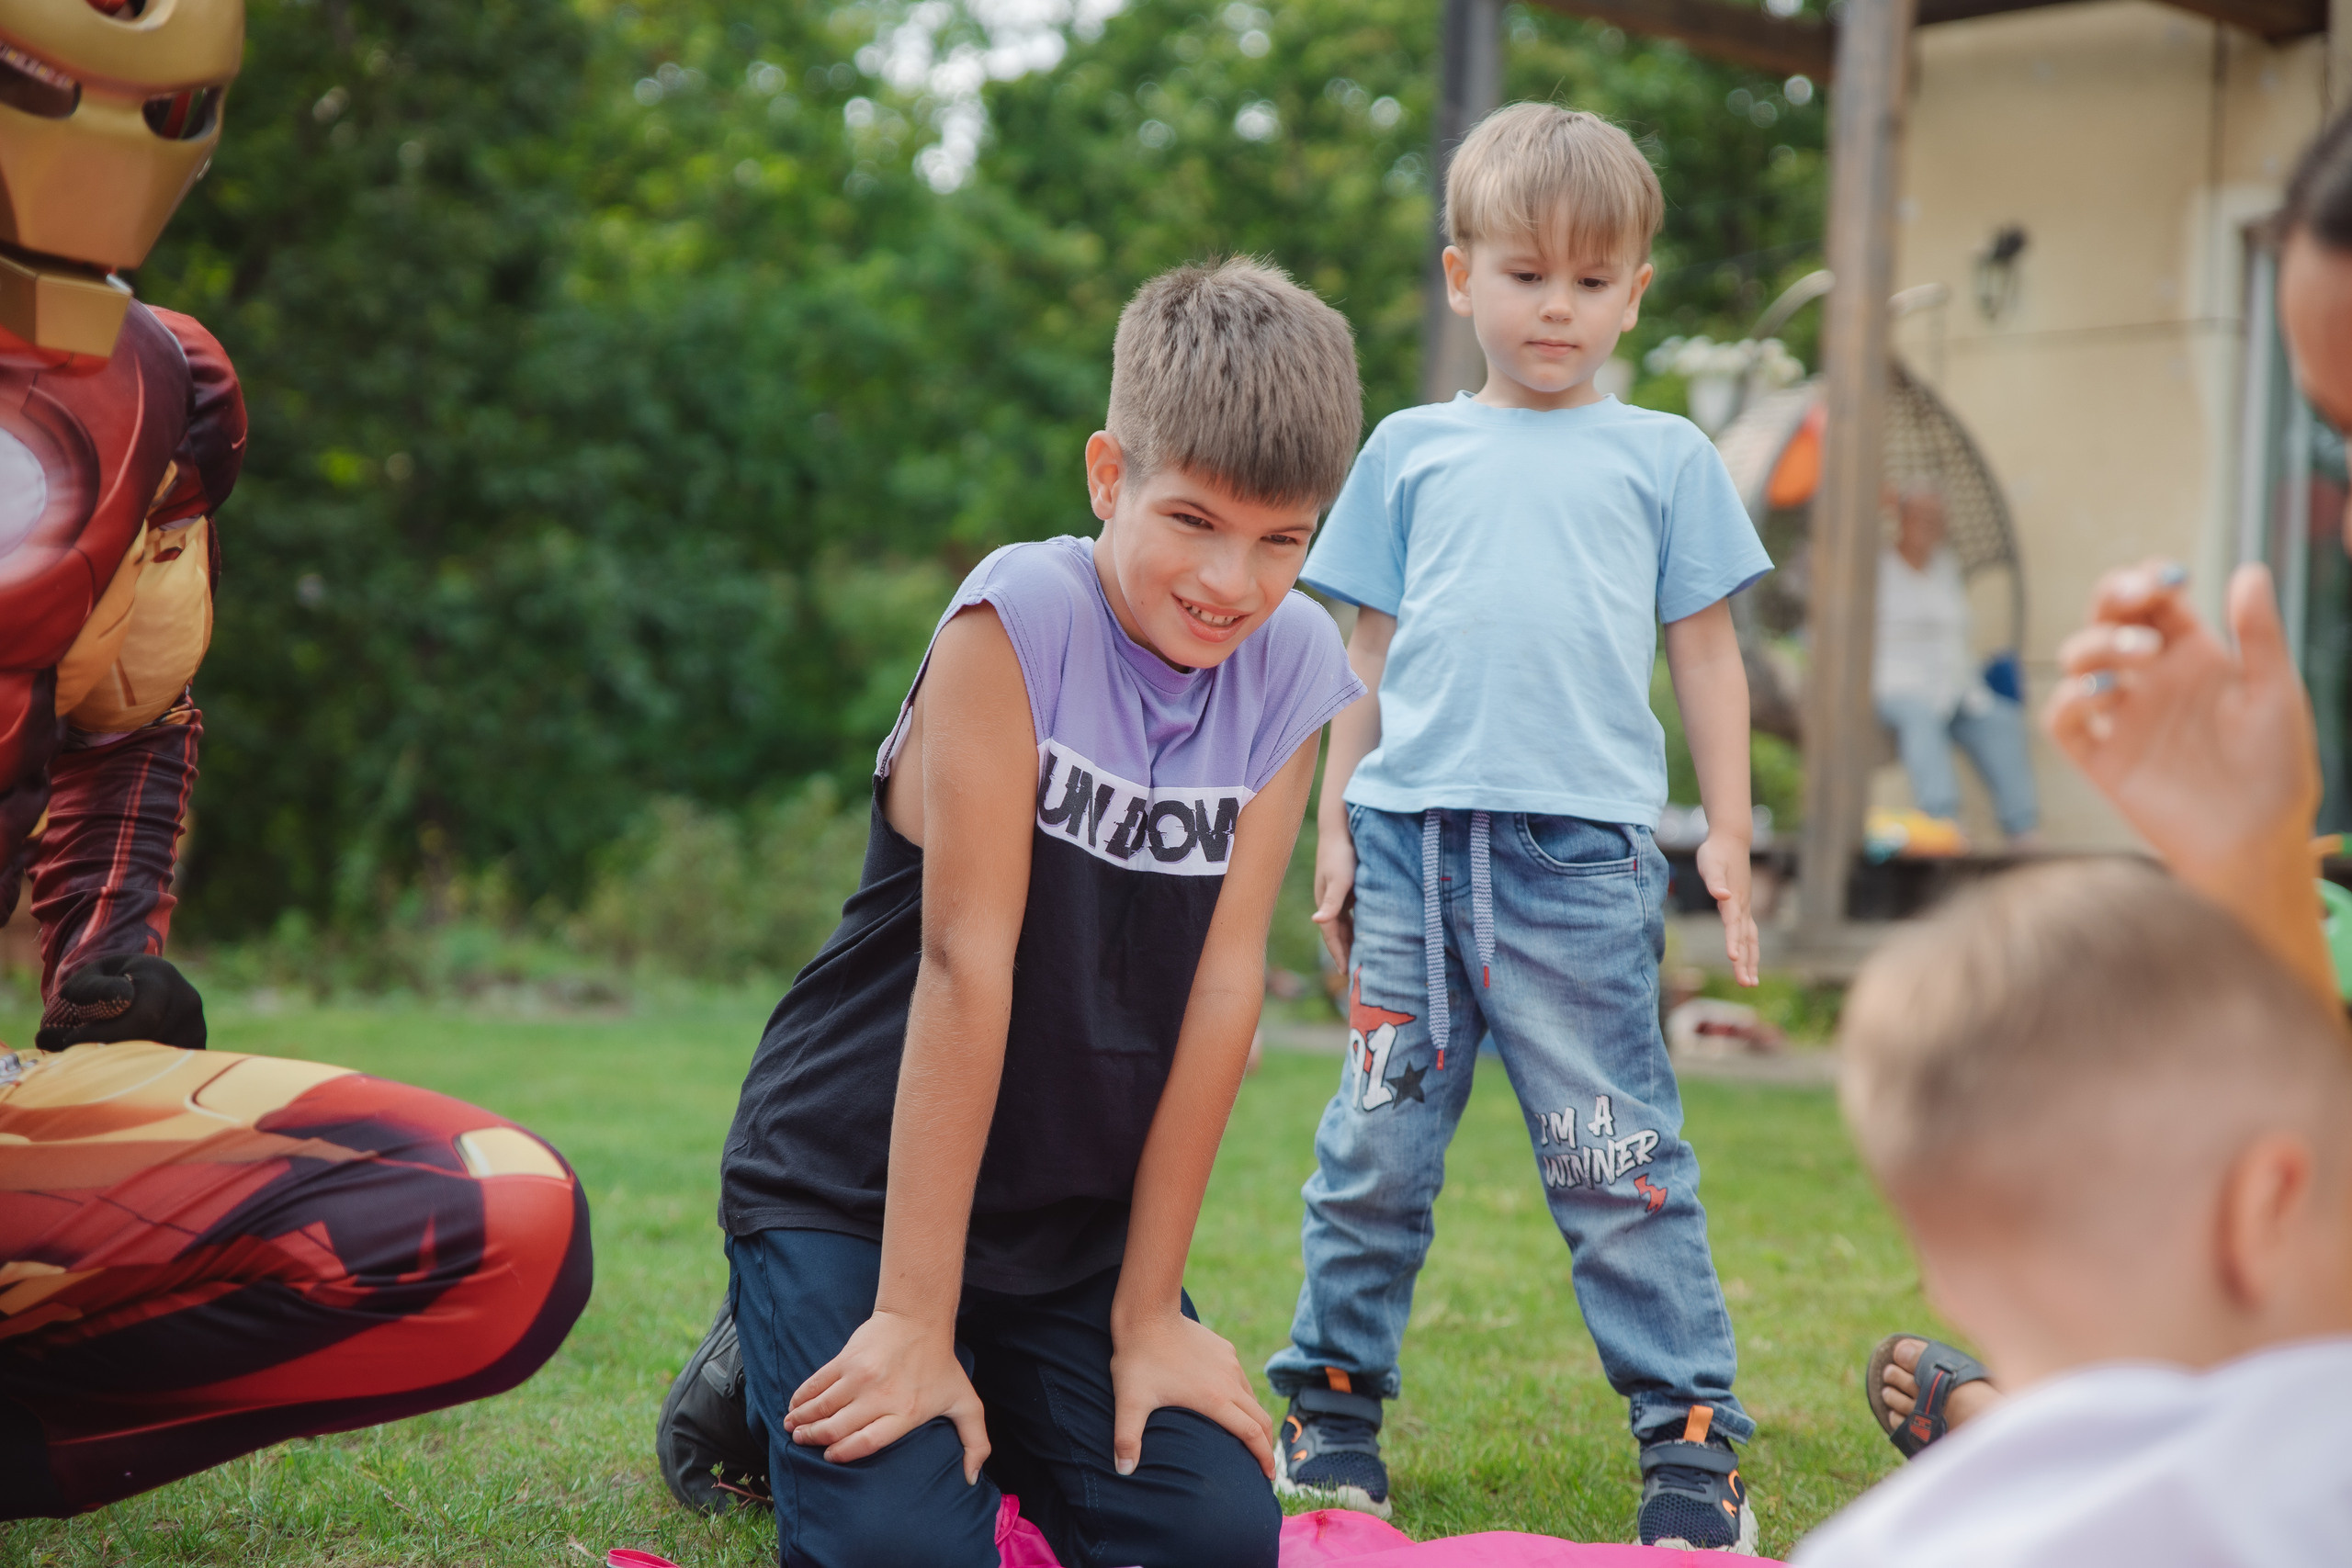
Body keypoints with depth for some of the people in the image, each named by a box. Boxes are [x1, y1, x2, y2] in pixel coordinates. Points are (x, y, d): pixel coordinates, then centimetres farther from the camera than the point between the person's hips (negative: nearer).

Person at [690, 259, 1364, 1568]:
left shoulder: (1292, 661, -6)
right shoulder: (1023, 613, -20)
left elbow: (1225, 982, -7)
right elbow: (967, 961, -22)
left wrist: (1148, 1314, -6)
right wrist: (916, 1323, -21)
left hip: (1085, 1214, 5)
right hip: (857, 1181, -4)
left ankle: (1001, 1421, 18)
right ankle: (773, 1382, 11)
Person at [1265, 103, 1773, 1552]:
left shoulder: (1664, 457, 12)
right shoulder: (1411, 451, 14)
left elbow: (1707, 653, 12)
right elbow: (1371, 649, 16)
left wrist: (1729, 833, 5)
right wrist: (1335, 821, 10)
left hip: (1583, 848, -2)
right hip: (1413, 834, 2)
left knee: (1619, 1160, -2)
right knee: (1376, 1146, 7)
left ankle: (1692, 1438, 5)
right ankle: (1335, 1403, 20)